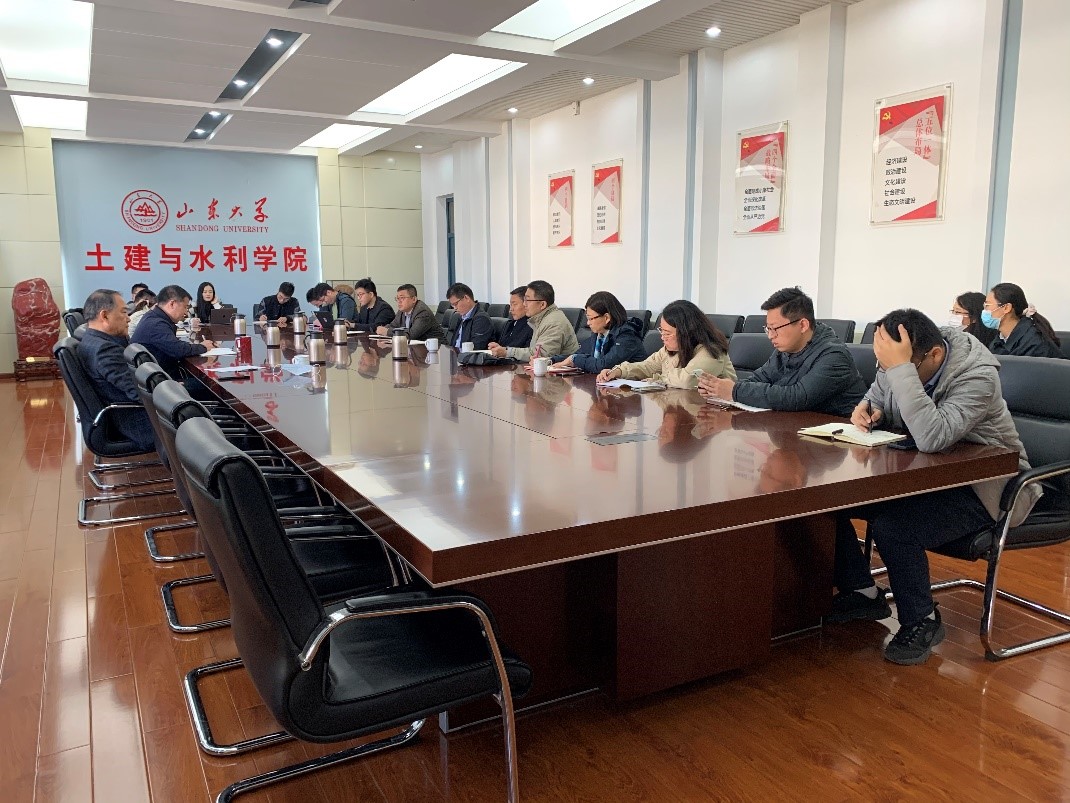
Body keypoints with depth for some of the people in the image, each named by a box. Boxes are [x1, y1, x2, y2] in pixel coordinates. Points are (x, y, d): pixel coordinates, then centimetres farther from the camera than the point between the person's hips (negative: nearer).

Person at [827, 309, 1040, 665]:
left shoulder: (977, 375, -27)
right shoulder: (900, 361, -8)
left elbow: (932, 438, -43)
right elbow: (877, 395, 15)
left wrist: (899, 369, -42)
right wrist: (868, 409, -10)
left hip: (979, 485, -7)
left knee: (892, 526, -32)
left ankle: (921, 621, -5)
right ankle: (863, 593, 10)